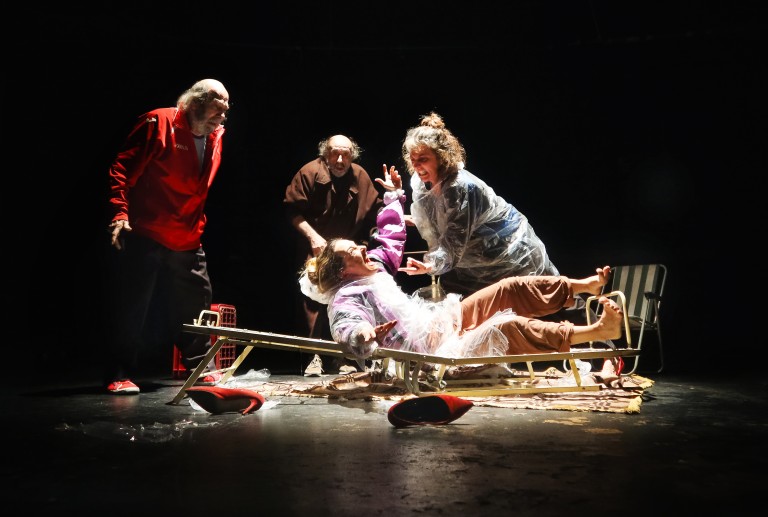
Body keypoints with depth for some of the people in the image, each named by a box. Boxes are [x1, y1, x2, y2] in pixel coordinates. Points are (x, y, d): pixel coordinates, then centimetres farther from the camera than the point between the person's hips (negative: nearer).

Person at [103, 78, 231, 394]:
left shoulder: (216, 138, 8)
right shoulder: (158, 123, -11)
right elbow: (123, 167, -13)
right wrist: (120, 214, -21)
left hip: (187, 239, 7)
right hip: (144, 235, -6)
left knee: (196, 301, 11)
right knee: (131, 306, -1)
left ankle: (199, 365, 26)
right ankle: (120, 375, 9)